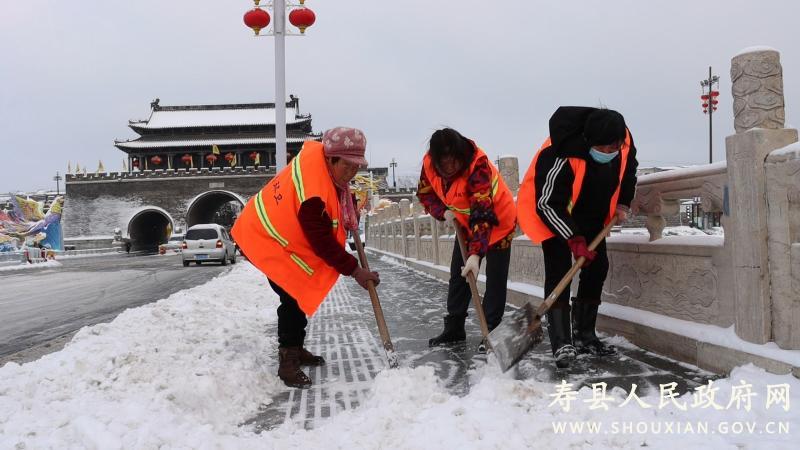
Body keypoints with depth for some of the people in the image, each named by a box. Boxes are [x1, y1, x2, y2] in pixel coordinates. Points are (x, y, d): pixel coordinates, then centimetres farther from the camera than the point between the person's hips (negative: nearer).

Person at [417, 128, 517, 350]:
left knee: (495, 279, -6)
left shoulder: (478, 166, -36)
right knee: (458, 275, 9)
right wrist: (443, 213, -17)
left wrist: (476, 254, -48)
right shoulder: (430, 163, -17)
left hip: (497, 220, -6)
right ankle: (454, 328, 20)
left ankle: (491, 331, 3)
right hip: (467, 222, 6)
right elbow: (425, 193, 1)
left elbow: (483, 216, -40)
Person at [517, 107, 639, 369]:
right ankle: (561, 343, -13)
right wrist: (574, 239, -31)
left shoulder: (624, 141, -17)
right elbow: (548, 203, -31)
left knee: (597, 266, 3)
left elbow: (629, 170, 7)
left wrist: (622, 204, -2)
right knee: (559, 269, -16)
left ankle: (584, 336, 14)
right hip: (550, 212, -6)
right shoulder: (562, 156, -38)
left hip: (591, 213, 7)